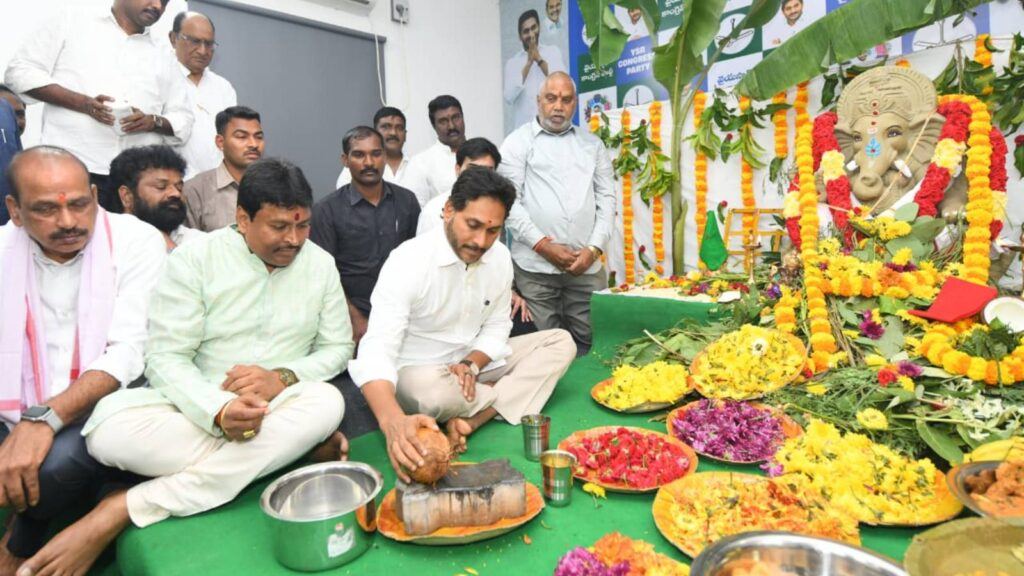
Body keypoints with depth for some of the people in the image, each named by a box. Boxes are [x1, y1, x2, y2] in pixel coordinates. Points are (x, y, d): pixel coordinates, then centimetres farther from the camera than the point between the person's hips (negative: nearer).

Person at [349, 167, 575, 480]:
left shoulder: (499, 257, -7)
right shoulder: (408, 261, -25)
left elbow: (496, 327, 3)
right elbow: (377, 350, -35)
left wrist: (471, 365, -19)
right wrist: (394, 422, -54)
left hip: (472, 363, 6)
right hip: (417, 371, -6)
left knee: (561, 342, -4)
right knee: (436, 392, -41)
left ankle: (471, 420, -20)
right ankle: (514, 392, -5)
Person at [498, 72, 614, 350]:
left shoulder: (593, 144, 16)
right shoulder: (518, 142, 5)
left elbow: (606, 198, 11)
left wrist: (594, 248, -2)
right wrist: (543, 245, -11)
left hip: (587, 264, 3)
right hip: (535, 266, -3)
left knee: (592, 343, 5)